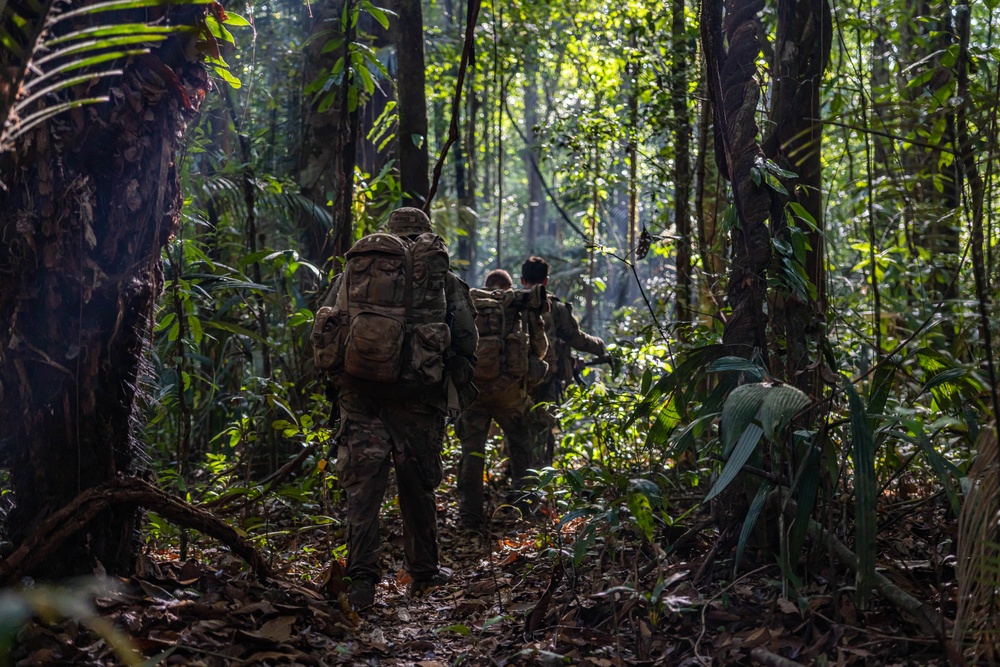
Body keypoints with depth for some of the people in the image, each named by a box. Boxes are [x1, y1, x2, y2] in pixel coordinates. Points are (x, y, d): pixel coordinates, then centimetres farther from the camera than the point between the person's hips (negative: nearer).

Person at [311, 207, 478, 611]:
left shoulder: (354, 266, 16)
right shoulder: (440, 275, 8)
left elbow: (322, 329, 13)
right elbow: (465, 336, 2)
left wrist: (338, 373, 20)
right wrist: (454, 384, 14)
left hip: (356, 386, 2)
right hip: (414, 390, -2)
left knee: (362, 479, 3)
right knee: (417, 481, 10)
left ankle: (362, 577, -5)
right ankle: (423, 571, 22)